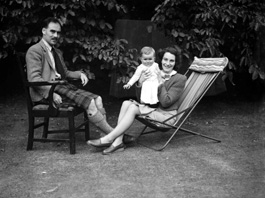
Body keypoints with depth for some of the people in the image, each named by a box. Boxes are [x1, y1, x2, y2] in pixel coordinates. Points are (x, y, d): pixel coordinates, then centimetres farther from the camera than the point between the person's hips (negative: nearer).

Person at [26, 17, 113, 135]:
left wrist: (80, 74, 7)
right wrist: (51, 93, -27)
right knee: (89, 103, -24)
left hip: (61, 87, 9)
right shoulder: (34, 51, -5)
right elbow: (34, 78, -15)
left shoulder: (57, 52, 24)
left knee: (97, 99, -13)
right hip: (45, 93, -9)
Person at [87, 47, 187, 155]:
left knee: (133, 108, -24)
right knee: (126, 103, -16)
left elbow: (166, 102, -14)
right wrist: (140, 83, -9)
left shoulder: (180, 79, -5)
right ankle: (118, 142, -25)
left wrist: (161, 84, -15)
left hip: (166, 116, -6)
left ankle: (108, 139, -24)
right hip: (152, 108, 7)